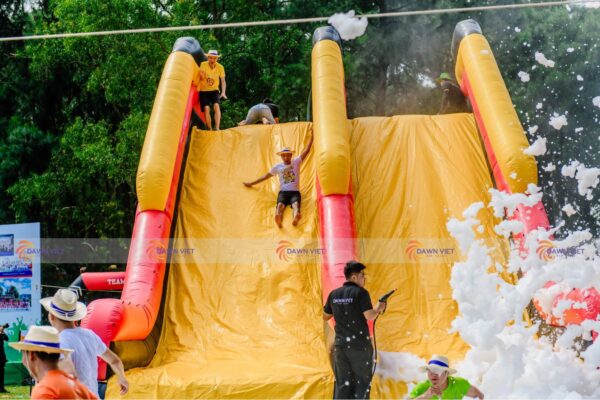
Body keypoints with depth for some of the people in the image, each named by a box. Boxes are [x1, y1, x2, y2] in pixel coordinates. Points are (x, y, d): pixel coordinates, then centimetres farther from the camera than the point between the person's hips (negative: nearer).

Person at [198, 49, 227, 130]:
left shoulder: (220, 67, -11)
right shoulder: (203, 65, -14)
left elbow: (223, 81, -8)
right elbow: (201, 78, -17)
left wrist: (223, 92, -23)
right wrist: (201, 75, -40)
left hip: (214, 90, 1)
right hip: (203, 91, -1)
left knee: (216, 106, -23)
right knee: (206, 108, -17)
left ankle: (217, 128, -25)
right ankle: (210, 130, -6)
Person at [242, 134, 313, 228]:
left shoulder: (296, 162, 12)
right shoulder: (278, 167, 16)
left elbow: (306, 151, 8)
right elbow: (266, 176, 24)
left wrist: (311, 136, 4)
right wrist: (251, 183, 26)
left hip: (295, 192, -1)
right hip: (283, 192, 1)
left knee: (296, 204, -36)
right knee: (280, 205, -33)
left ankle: (296, 217, -70)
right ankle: (278, 218, -66)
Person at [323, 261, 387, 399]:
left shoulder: (334, 294, 6)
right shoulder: (360, 293, -10)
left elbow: (325, 316, 15)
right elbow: (369, 316, -16)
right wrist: (379, 308, 3)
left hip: (340, 344, 5)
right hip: (360, 344, -5)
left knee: (342, 384, 9)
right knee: (362, 382, 6)